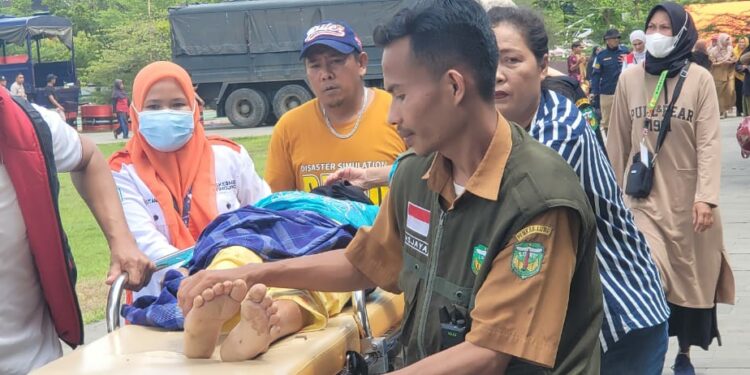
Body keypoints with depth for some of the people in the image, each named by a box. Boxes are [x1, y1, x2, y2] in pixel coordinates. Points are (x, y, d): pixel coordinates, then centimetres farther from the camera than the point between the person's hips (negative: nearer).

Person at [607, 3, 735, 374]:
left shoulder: (699, 79, -5)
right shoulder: (629, 79, 1)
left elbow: (709, 142, -9)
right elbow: (618, 142, 6)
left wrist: (706, 197, -16)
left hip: (688, 197, 0)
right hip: (642, 195, 1)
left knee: (690, 279, 12)